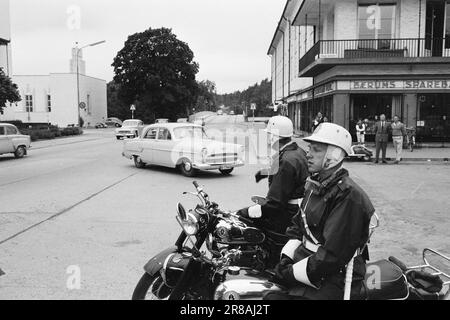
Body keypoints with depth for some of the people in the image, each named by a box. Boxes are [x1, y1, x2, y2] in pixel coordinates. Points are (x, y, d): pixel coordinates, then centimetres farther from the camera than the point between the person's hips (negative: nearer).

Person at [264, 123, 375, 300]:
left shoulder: (349, 195, -18)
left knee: (272, 296, -27)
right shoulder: (315, 185, 11)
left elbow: (333, 254, -22)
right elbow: (298, 226, 18)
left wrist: (293, 272, -16)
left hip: (333, 277, -8)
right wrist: (286, 257, 2)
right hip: (303, 259, 8)